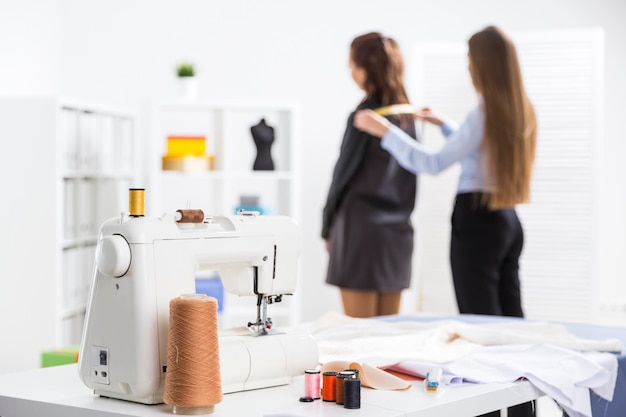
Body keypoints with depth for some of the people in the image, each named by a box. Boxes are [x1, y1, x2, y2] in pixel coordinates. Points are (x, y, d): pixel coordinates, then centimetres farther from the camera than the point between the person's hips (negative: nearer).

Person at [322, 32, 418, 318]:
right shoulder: (407, 115, 7)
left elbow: (343, 172, -7)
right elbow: (409, 170, 11)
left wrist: (327, 228, 3)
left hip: (361, 225, -7)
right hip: (398, 230, 7)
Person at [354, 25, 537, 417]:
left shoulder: (485, 113, -16)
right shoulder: (520, 111, 9)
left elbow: (432, 163, -15)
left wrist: (384, 131, -9)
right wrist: (443, 124, 36)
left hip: (477, 221, -8)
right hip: (509, 220, 9)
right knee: (510, 319, 12)